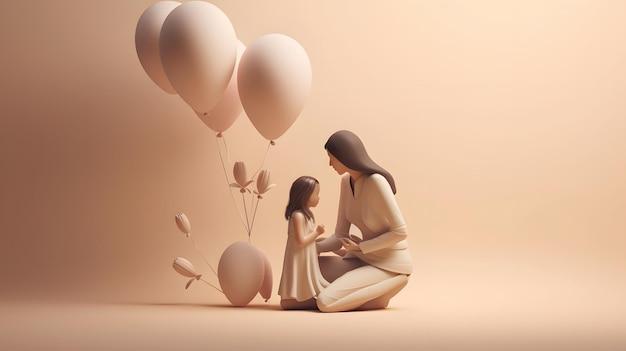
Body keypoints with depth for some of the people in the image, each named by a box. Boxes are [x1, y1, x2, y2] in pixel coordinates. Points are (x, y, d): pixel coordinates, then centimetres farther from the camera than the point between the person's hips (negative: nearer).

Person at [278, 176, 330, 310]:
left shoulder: (307, 214, 13)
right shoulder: (298, 216, -18)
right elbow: (301, 242, -22)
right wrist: (316, 233, -12)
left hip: (307, 260, 10)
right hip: (300, 261, -10)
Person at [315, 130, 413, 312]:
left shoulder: (376, 182, -24)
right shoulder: (346, 181, 2)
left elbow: (400, 232, -23)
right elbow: (340, 236, 4)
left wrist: (360, 247, -16)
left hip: (390, 263, -8)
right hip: (366, 259, 8)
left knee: (325, 302, -22)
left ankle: (392, 283, -2)